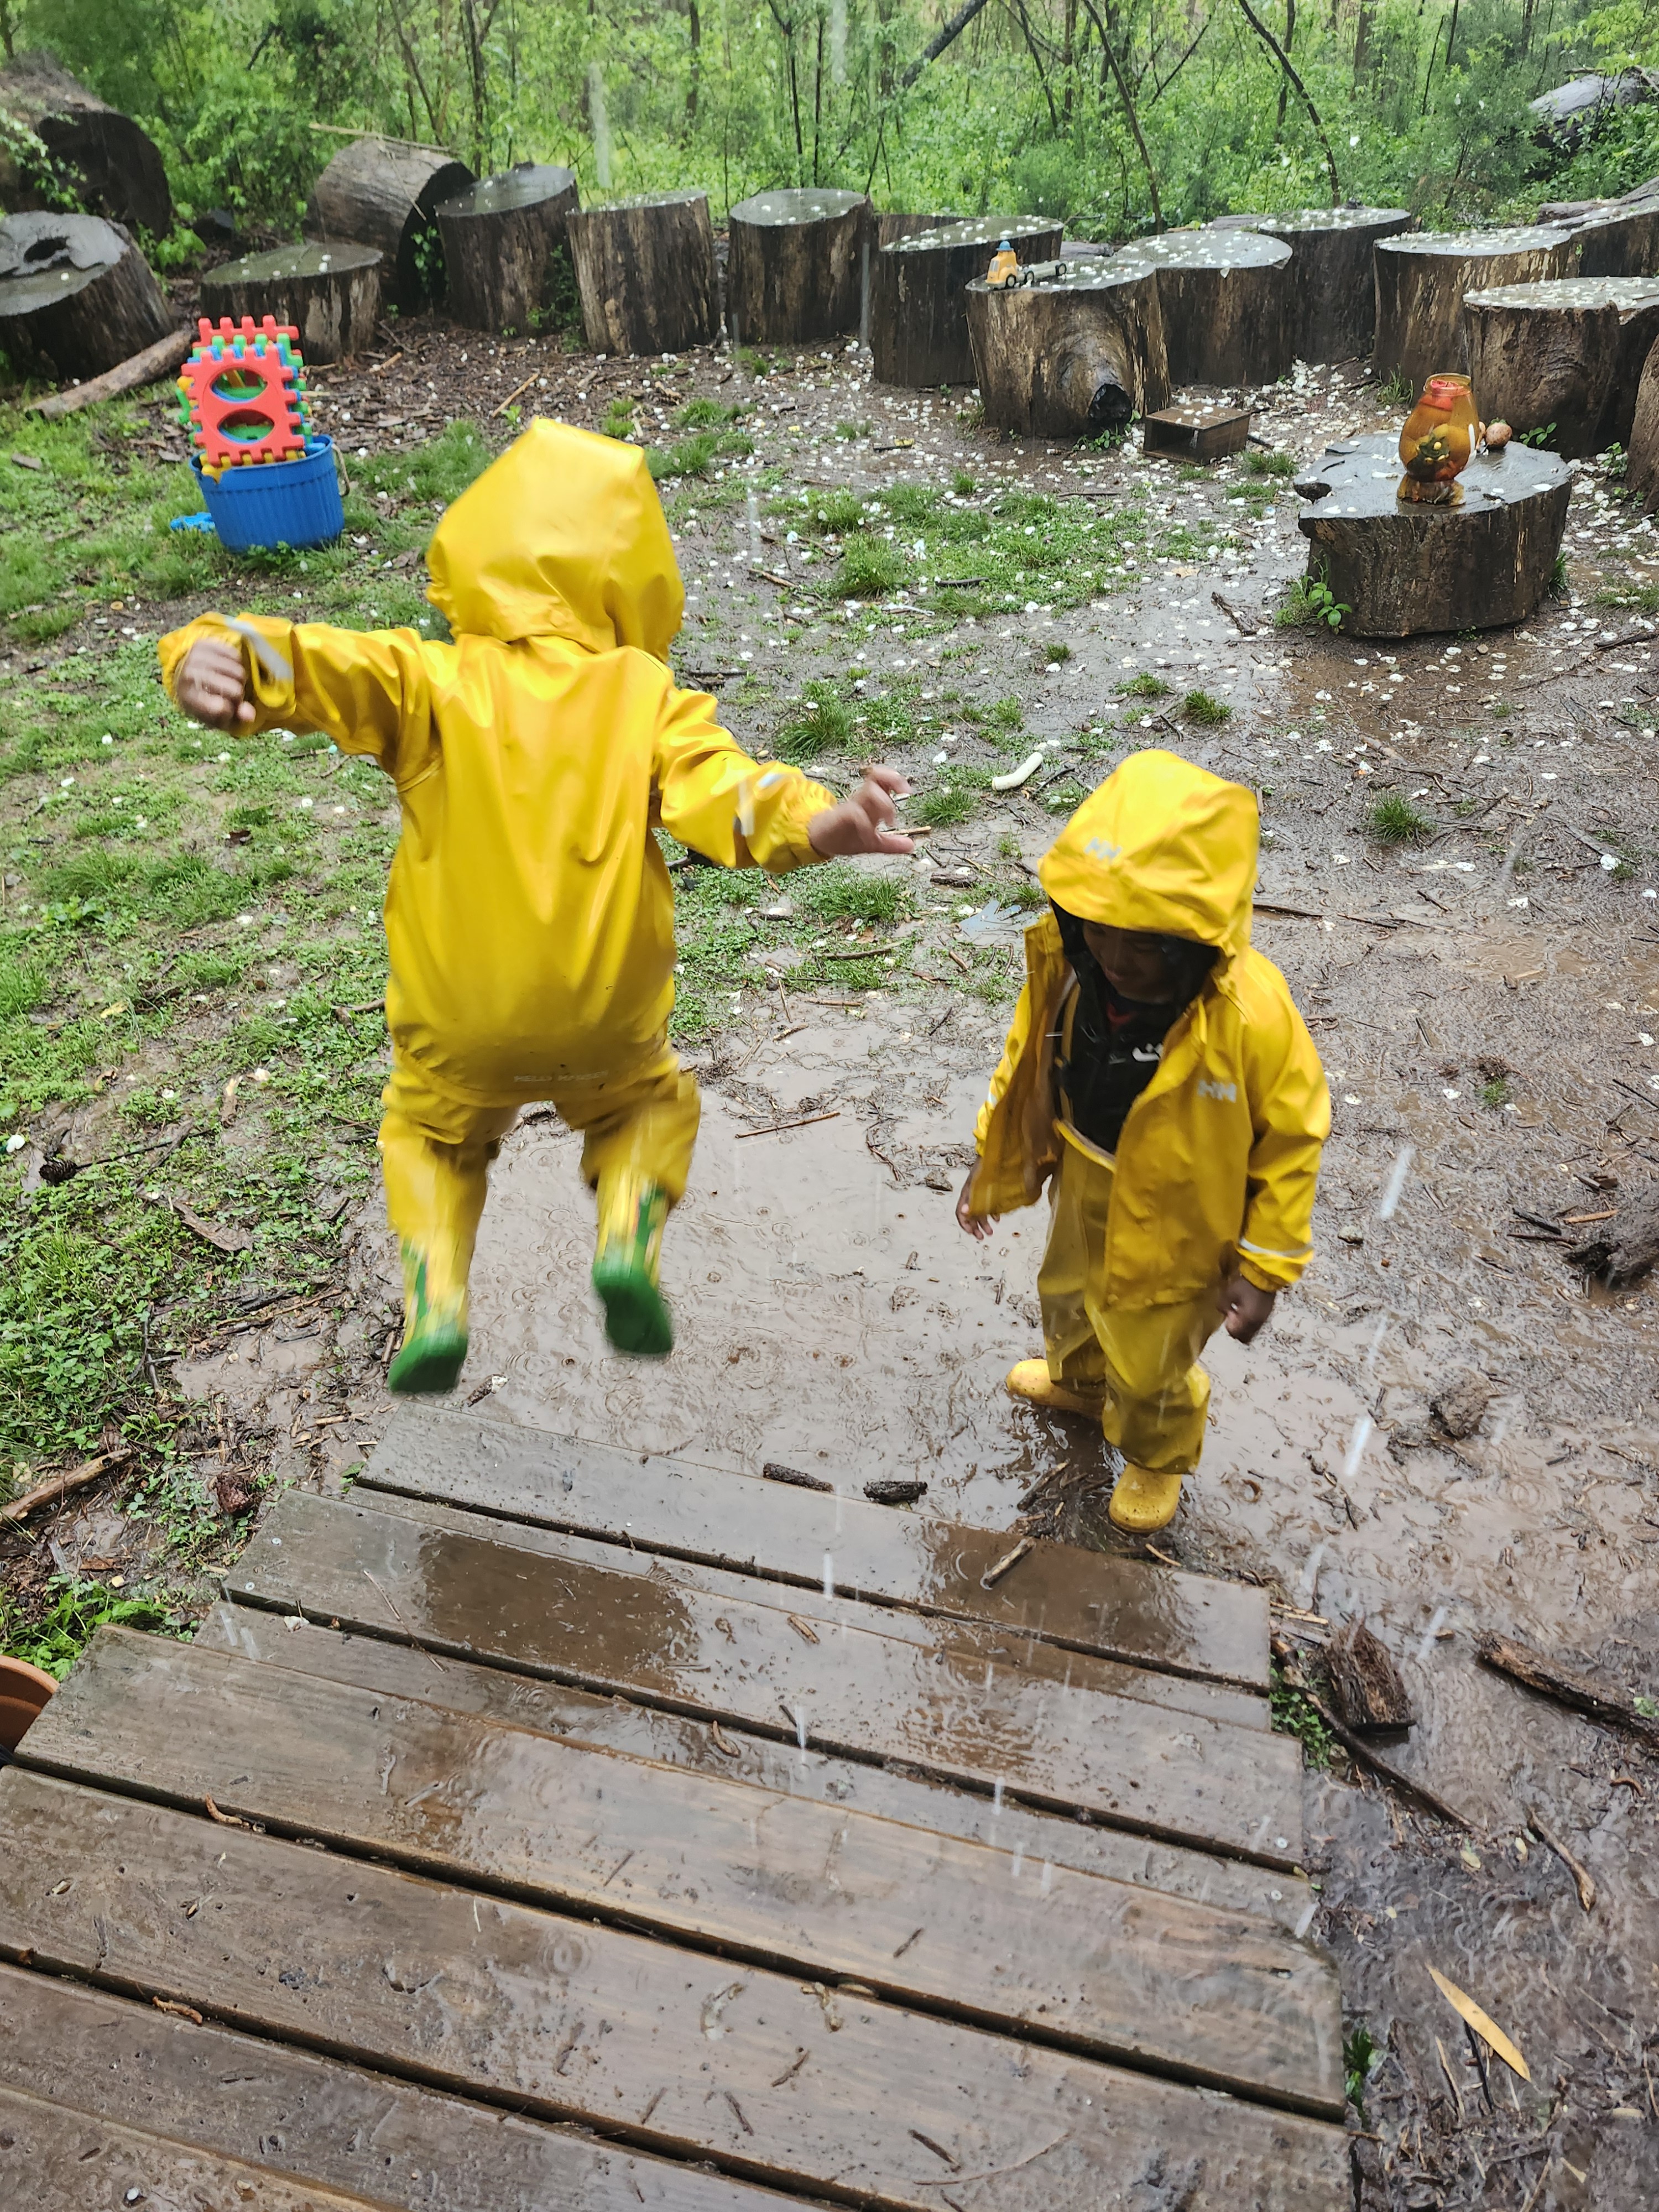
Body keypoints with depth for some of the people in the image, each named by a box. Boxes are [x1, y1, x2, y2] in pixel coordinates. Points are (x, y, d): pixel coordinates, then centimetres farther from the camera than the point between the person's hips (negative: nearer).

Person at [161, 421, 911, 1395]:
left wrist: (217, 654, -41)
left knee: (432, 1131, 32)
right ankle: (629, 1237, 5)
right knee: (653, 1103, 33)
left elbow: (319, 665, -23)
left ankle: (436, 1296, 11)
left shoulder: (426, 678, -6)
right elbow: (719, 790, -22)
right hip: (607, 1022, 0)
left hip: (457, 1027, 0)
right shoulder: (650, 693, -6)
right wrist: (821, 825, -32)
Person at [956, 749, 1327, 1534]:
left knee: (1149, 1363, 20)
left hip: (1176, 1228, -4)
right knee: (1068, 1297, 33)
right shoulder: (1064, 966, -24)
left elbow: (1292, 1139, -20)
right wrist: (993, 1165, 6)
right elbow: (1027, 1061, -3)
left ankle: (1156, 1457, 56)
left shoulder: (1253, 1016, -36)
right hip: (1085, 1190, 5)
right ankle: (1078, 1379, 70)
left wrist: (1265, 1266, -15)